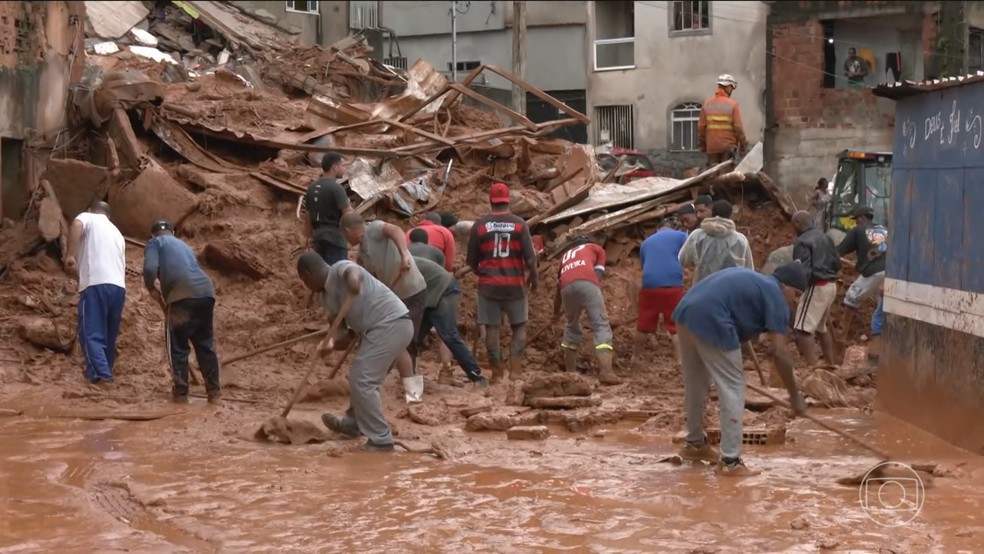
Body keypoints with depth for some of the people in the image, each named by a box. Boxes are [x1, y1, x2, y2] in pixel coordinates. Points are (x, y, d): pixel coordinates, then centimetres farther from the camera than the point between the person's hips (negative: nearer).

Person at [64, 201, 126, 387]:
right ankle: (105, 377, 9)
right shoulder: (116, 232, 33)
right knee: (108, 338, 11)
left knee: (91, 335, -12)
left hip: (96, 284, -6)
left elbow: (76, 224, -12)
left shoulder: (87, 218, 13)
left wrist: (70, 255, -16)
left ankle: (102, 379, -28)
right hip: (118, 287, 6)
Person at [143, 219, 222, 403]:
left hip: (182, 296, -6)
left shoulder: (155, 243, 13)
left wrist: (151, 288, 13)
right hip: (206, 293, 6)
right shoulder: (184, 246, 34)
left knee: (177, 347, 5)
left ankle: (181, 393, 5)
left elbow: (150, 268, -5)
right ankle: (214, 392, 16)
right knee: (205, 345, 15)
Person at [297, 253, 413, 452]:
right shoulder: (327, 296, 18)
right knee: (359, 377, 26)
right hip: (386, 327, 11)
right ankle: (353, 423, 46)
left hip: (392, 324, -11)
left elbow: (353, 271, -33)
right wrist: (332, 342, -13)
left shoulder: (340, 269, -9)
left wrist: (353, 278, -57)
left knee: (362, 381, -12)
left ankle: (381, 441, -10)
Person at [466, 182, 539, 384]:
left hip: (488, 285, 0)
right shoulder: (519, 223, -5)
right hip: (514, 284, 0)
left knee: (492, 327, 5)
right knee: (519, 326, 13)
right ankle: (515, 369, 2)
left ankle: (497, 372, 6)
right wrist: (534, 277, 10)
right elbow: (530, 257, -8)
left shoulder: (480, 225, -2)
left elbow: (472, 261, 3)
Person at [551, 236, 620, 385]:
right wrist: (597, 306, 29)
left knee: (572, 327, 25)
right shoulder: (596, 248, 31)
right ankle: (606, 372, -22)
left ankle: (570, 372, 25)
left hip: (567, 287, 4)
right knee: (601, 326, -5)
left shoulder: (566, 255, 41)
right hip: (586, 283, -4)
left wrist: (556, 313, 60)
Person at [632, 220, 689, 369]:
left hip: (649, 286, 4)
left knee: (644, 325, 16)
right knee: (677, 326, 1)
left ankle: (635, 357, 28)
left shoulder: (646, 242, 25)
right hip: (672, 286, -4)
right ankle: (681, 362, -5)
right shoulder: (680, 236, 11)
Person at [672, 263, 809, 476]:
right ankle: (730, 461, -1)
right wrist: (795, 396, 4)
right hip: (710, 321, -9)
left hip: (686, 312, 9)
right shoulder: (775, 296, 4)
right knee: (733, 390, 1)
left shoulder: (750, 279, 29)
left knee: (695, 385, 25)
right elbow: (779, 352, -2)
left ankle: (695, 443, 41)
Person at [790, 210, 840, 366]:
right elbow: (837, 263, 15)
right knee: (821, 327, 24)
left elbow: (803, 271, -21)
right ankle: (831, 364, 29)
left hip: (816, 287, -9)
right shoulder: (825, 237, 13)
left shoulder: (802, 242, -13)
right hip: (830, 285, 9)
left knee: (802, 329, -11)